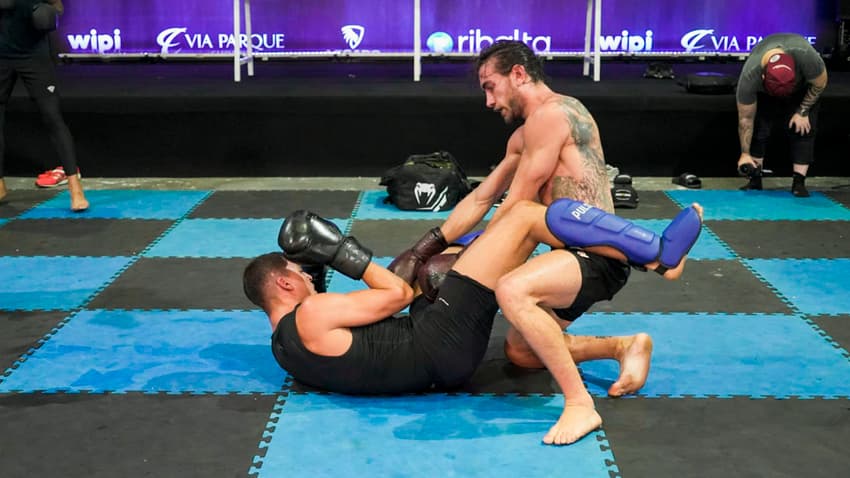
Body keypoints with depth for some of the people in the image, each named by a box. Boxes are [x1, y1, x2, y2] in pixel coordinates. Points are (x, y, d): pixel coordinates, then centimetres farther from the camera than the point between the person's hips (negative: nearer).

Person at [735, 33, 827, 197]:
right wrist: (745, 154, -21)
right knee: (758, 128, -11)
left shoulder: (806, 55, -44)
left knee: (803, 130, -13)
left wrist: (803, 111, -18)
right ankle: (755, 180, -1)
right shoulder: (749, 76, -39)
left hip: (803, 87, 0)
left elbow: (820, 84, -21)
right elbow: (745, 119, -27)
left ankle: (799, 182, -10)